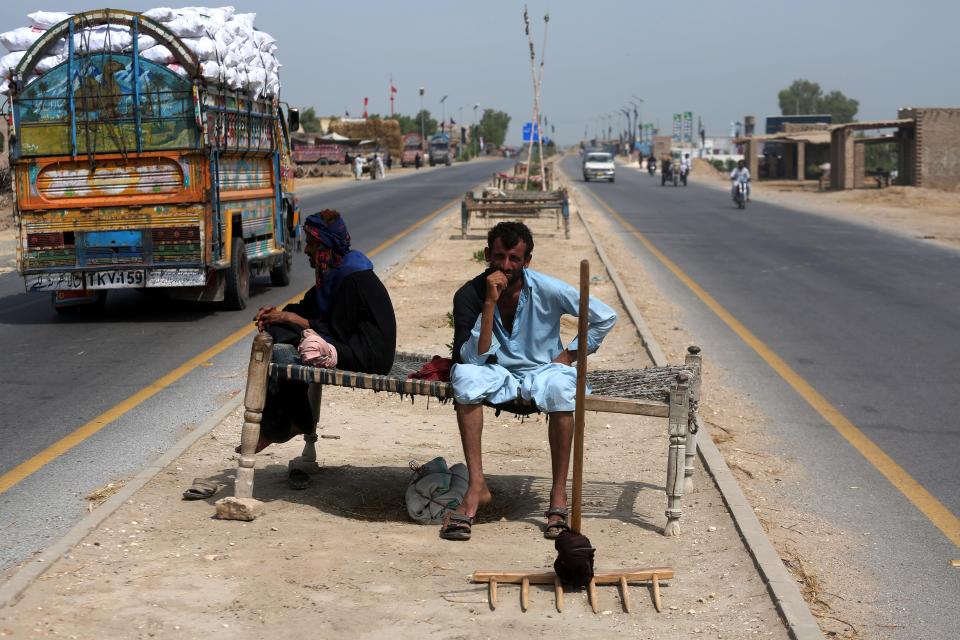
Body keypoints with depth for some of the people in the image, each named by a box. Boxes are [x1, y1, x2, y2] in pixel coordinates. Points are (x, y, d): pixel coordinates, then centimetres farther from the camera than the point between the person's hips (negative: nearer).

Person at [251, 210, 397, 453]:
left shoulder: (352, 279, -19)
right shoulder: (335, 271, 10)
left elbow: (336, 332, -20)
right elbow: (308, 306, 17)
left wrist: (290, 318, -16)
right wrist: (277, 312, -3)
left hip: (368, 355, -10)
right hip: (354, 344, 10)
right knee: (277, 333, 3)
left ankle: (274, 428, 0)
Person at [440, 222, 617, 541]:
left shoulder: (547, 290, -11)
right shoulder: (469, 295, -10)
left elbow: (606, 317, -2)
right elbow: (473, 359, -22)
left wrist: (570, 354, -5)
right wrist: (489, 303, -26)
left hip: (542, 370, -1)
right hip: (497, 372, 1)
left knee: (560, 386, -37)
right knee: (464, 376, -33)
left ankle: (559, 494, -26)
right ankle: (476, 486, -31)